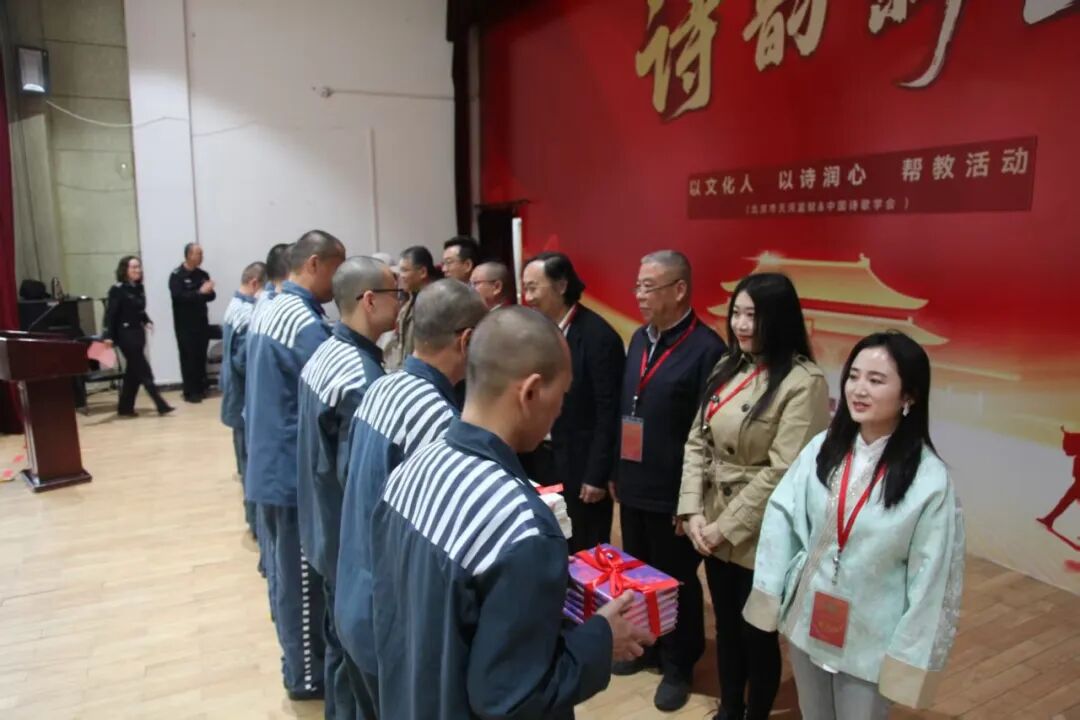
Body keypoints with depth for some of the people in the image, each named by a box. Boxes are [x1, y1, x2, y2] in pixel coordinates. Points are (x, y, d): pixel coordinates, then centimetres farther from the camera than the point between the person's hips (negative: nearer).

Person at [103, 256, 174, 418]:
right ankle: (161, 405, -4)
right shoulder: (117, 289, -11)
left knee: (133, 372, 12)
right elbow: (110, 314, -14)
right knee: (144, 371, -6)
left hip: (138, 332, 8)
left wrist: (147, 321, -1)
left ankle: (125, 408, 21)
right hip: (126, 334, -8)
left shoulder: (139, 288, 9)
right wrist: (109, 336, -20)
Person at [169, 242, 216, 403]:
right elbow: (179, 296, -19)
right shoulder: (177, 275, -5)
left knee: (201, 357, 6)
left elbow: (211, 296, 7)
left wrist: (208, 292, -15)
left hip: (201, 322, 5)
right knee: (188, 358, -4)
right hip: (185, 325, -5)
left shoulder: (202, 274, 11)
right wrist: (200, 292, -23)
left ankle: (201, 388, 16)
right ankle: (190, 392, 1)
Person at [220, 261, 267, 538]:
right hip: (248, 399, -11)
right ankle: (258, 522, 8)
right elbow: (244, 360, -27)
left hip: (239, 396, 11)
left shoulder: (235, 306, 10)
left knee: (249, 460, 19)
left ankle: (255, 517, 31)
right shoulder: (249, 313, -23)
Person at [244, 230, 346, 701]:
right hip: (294, 469, -10)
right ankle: (307, 675, 20)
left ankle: (297, 655, 36)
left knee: (284, 569, 20)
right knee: (302, 575, 5)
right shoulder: (306, 324, -21)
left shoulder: (270, 312, 10)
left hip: (267, 462, 10)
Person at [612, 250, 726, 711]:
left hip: (673, 495, -6)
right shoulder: (639, 339, 7)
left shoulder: (706, 348, -16)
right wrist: (615, 471, 12)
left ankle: (679, 666, 33)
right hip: (633, 488, 6)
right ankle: (647, 647, 41)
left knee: (676, 582, 13)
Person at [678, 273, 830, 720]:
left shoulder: (803, 382, -17)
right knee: (726, 624, 21)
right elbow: (696, 443, 4)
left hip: (760, 536, -6)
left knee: (757, 632, 13)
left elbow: (783, 472, -21)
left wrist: (727, 526, -15)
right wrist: (692, 511, -6)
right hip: (714, 527, 6)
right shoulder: (727, 367, 5)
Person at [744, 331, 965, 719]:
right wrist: (770, 596, -1)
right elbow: (781, 515, -2)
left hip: (871, 637, -3)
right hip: (807, 620, 3)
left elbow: (932, 578, -12)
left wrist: (909, 653, -8)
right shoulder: (822, 447, -8)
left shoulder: (930, 478, -17)